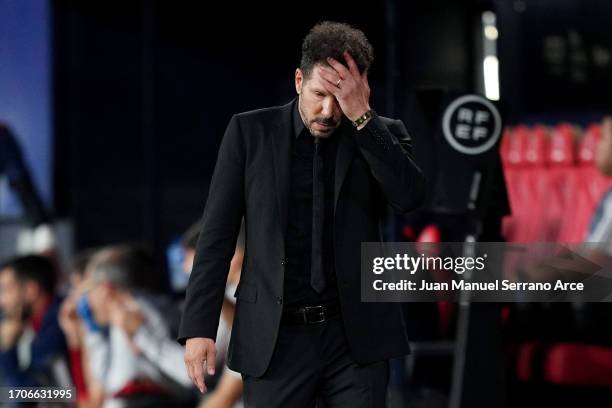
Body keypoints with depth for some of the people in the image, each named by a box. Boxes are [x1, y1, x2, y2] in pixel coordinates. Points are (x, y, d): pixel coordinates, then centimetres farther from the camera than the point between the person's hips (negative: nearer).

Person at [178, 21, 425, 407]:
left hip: (358, 334, 1)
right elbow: (218, 234, 2)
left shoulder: (380, 134, 5)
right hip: (275, 337, 0)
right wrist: (199, 327, -4)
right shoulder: (250, 131, 2)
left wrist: (360, 115, -17)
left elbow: (410, 196, -14)